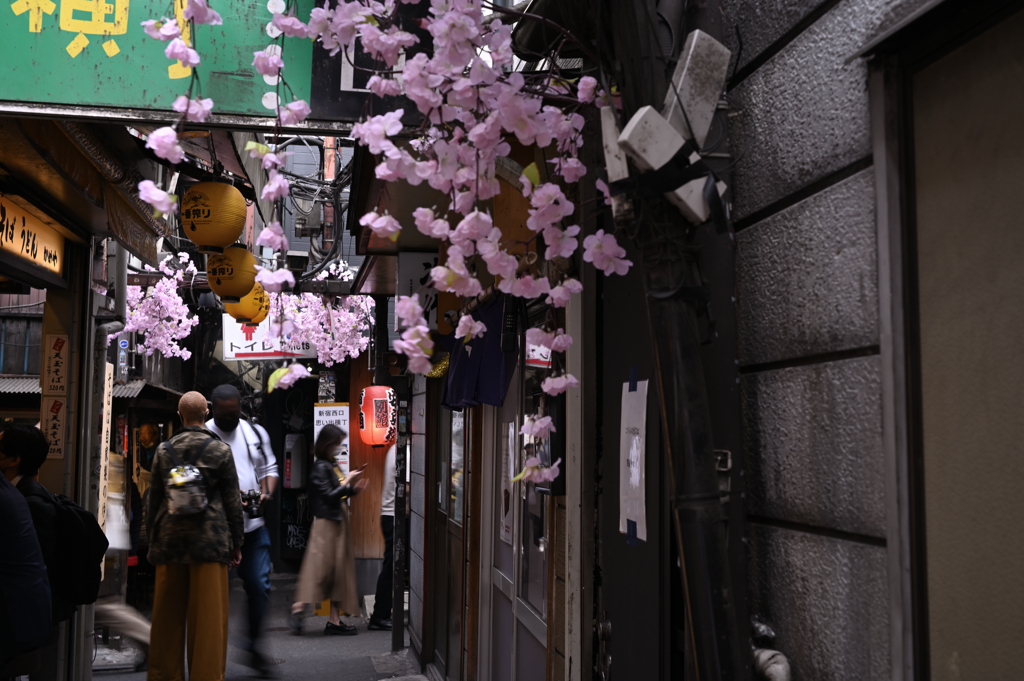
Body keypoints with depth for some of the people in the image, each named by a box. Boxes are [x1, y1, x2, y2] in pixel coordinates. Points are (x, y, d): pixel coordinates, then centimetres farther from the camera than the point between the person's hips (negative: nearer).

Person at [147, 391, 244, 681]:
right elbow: (232, 502, 1)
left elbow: (154, 500, 12)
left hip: (170, 541, 3)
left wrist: (153, 540, 20)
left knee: (167, 616, 10)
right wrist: (236, 544, 8)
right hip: (210, 541, -3)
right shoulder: (220, 450, 0)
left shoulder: (164, 450, 8)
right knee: (207, 617, 0)